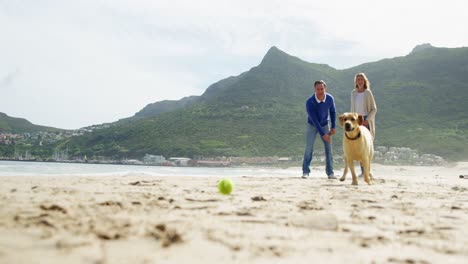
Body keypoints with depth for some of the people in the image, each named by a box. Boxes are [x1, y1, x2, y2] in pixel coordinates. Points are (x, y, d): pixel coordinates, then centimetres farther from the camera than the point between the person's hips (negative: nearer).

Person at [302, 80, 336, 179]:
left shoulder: (330, 98, -19)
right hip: (312, 125, -2)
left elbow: (333, 112, 1)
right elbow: (314, 120, -27)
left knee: (328, 148, -3)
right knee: (309, 149, -8)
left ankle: (330, 173, 2)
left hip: (325, 125, 3)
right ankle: (305, 172, 1)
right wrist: (323, 134, -28)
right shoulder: (309, 102, -29)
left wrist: (333, 127, -1)